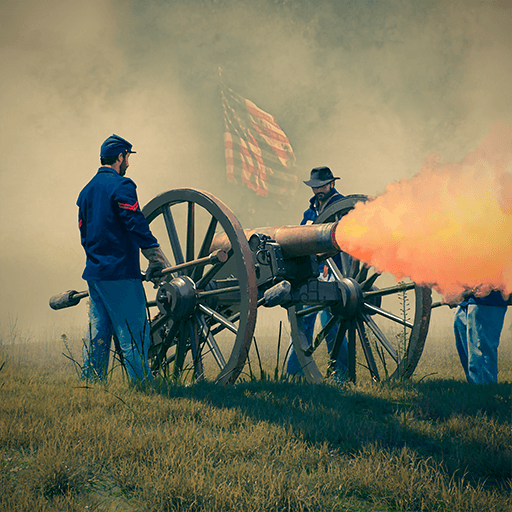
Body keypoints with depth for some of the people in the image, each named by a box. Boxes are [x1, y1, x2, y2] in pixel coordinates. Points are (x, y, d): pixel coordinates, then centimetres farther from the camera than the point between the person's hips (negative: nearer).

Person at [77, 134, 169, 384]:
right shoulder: (122, 186, -11)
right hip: (120, 273, -8)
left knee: (96, 335, 11)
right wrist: (157, 260, -13)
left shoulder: (87, 190, 14)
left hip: (93, 273, 8)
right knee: (133, 334, -4)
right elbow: (138, 227, -17)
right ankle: (142, 384, -3)